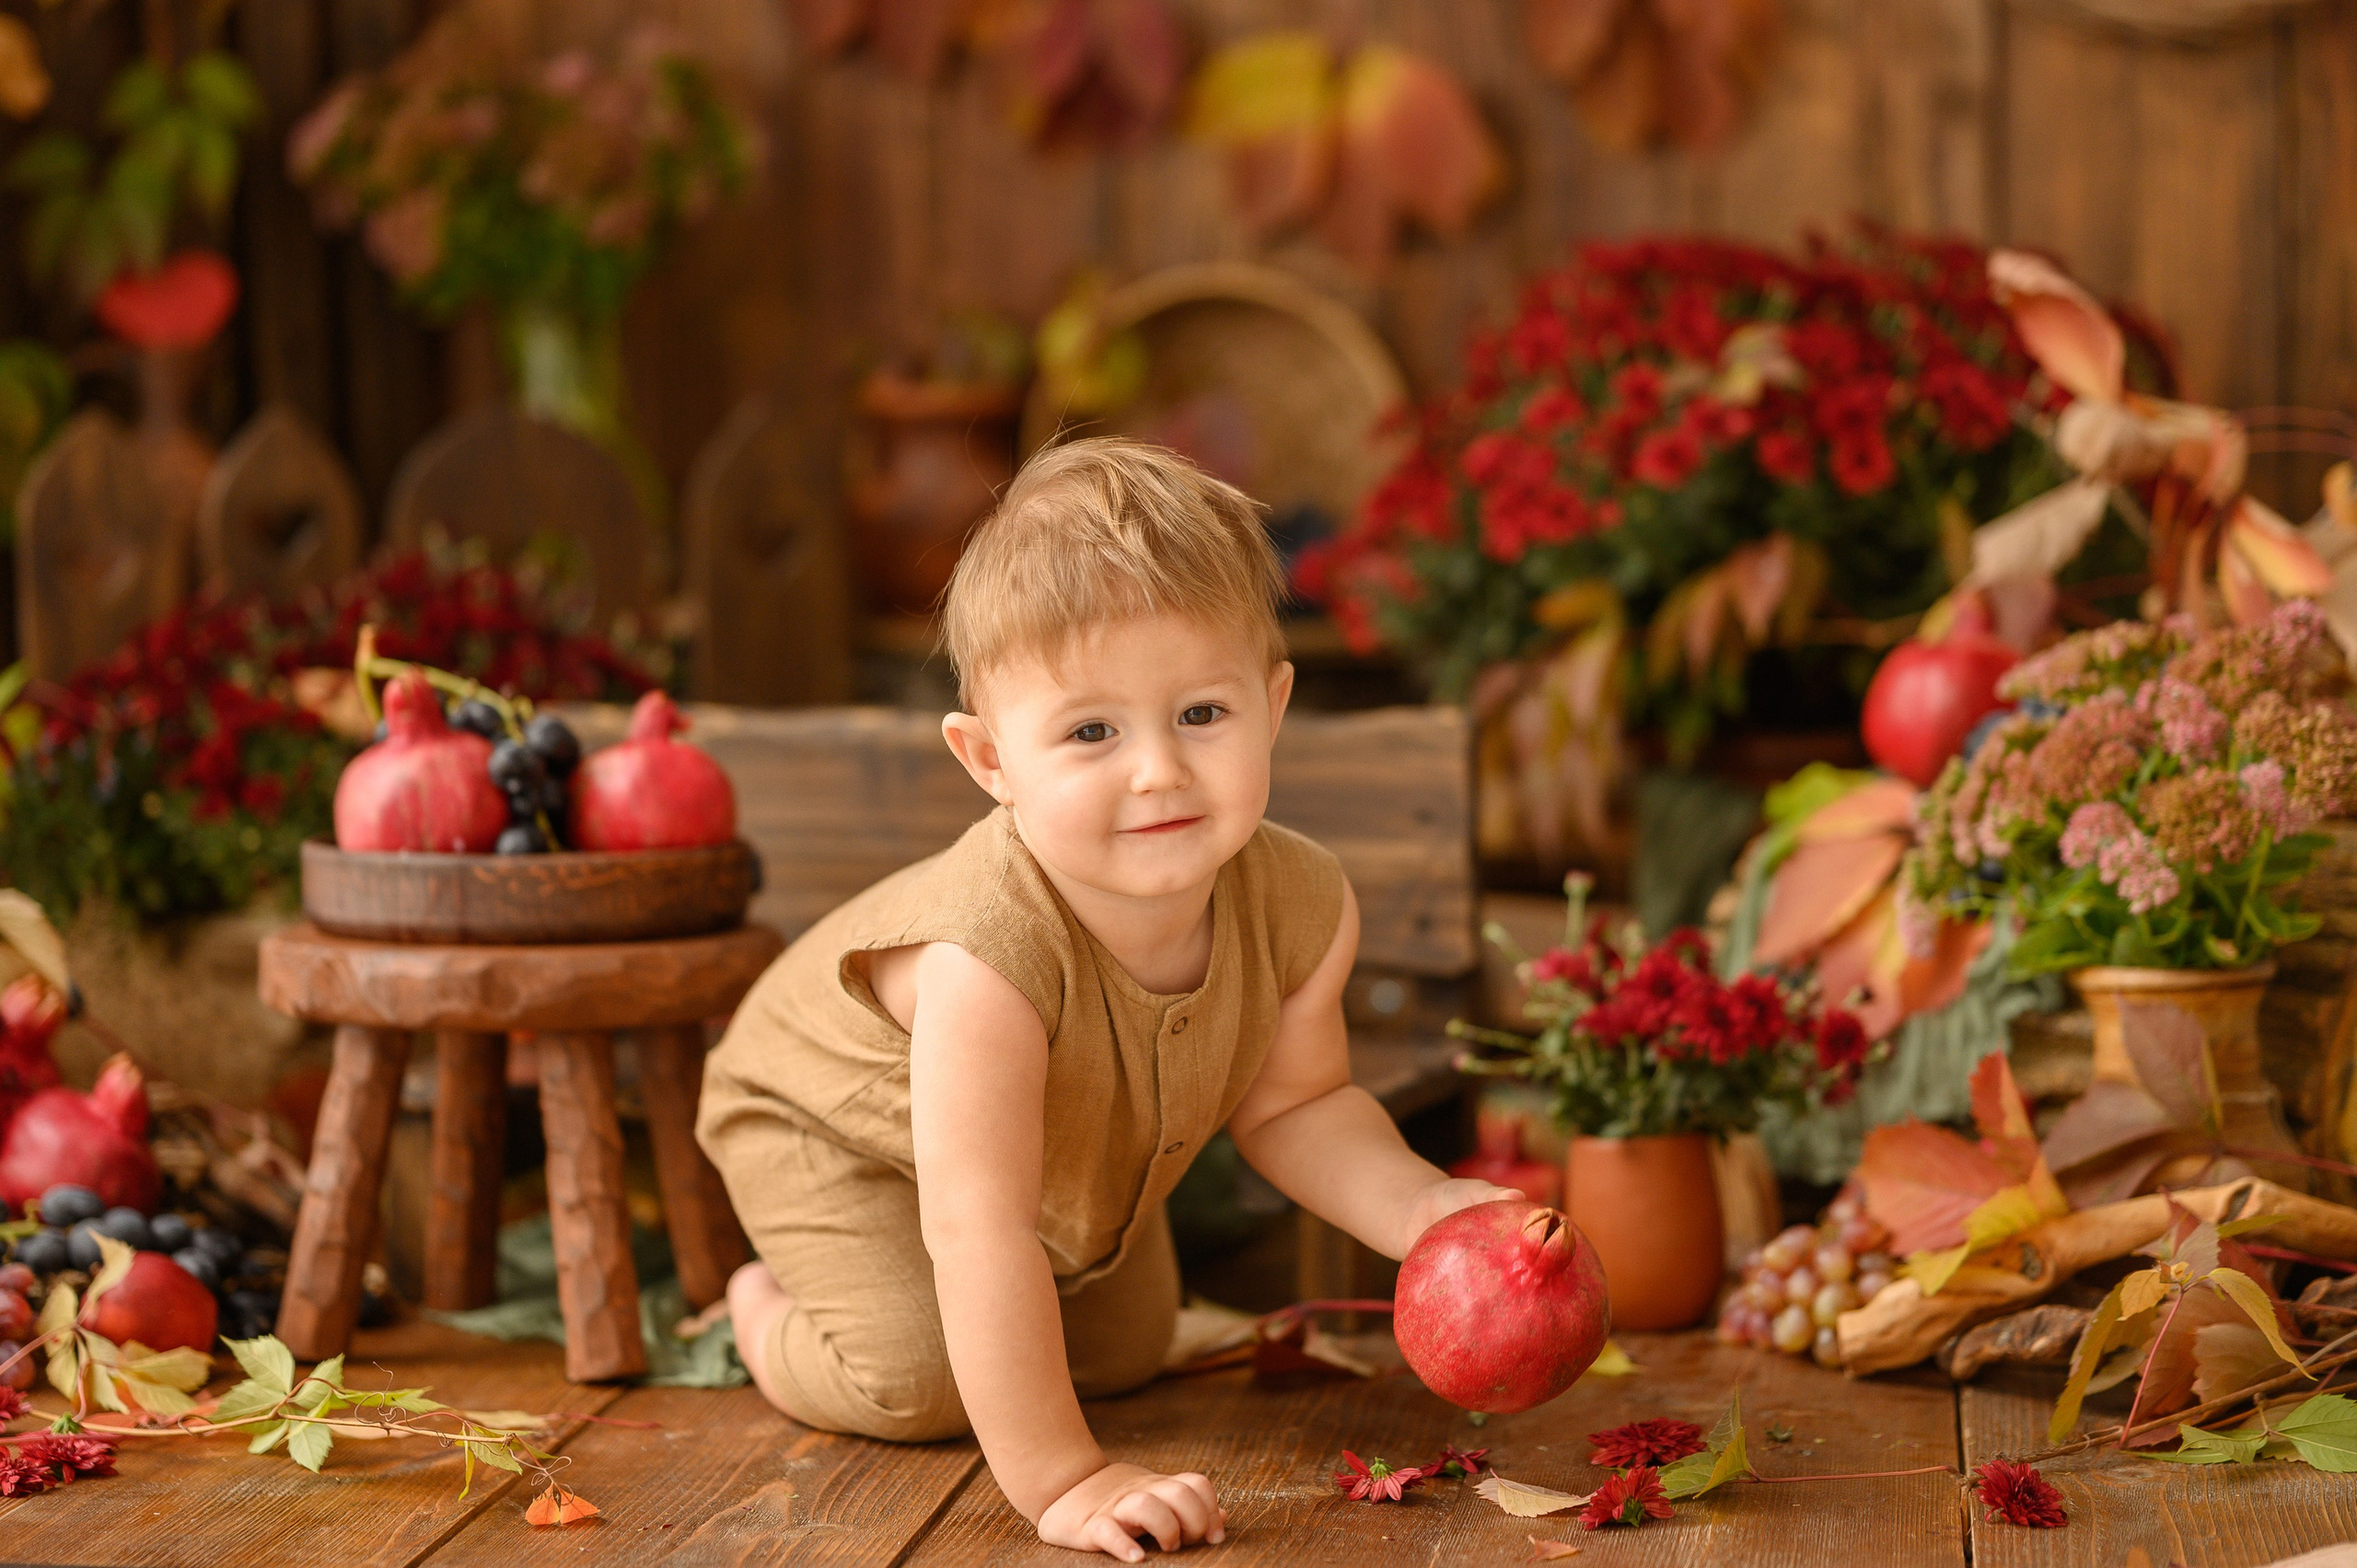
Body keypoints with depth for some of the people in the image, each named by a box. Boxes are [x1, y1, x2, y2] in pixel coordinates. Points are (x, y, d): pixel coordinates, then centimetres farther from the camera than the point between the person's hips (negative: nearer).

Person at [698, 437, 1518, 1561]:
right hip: (831, 1127, -6)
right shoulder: (988, 955, -50)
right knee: (921, 1381, -21)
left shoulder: (1301, 907, -30)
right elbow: (980, 1235, -48)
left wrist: (1422, 1211, -29)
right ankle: (770, 1313, 11)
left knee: (1124, 1351, 19)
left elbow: (1290, 1106, -11)